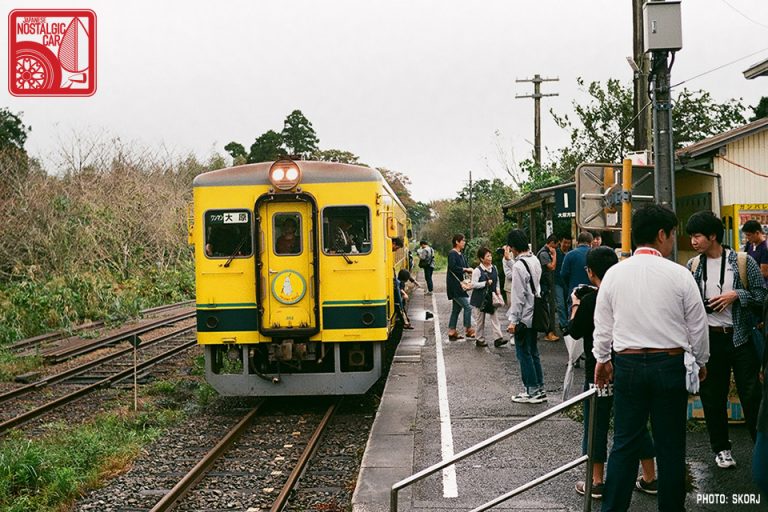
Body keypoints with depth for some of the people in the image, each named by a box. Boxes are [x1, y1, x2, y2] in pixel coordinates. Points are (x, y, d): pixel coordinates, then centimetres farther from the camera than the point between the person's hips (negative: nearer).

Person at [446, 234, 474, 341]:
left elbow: (467, 267, 13)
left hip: (458, 285, 10)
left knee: (456, 309, 12)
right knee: (467, 306, -9)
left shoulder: (461, 255, 15)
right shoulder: (452, 254, -12)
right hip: (454, 285, -10)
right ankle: (468, 330, 0)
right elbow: (453, 268, -24)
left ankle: (452, 332, 16)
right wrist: (465, 269, -15)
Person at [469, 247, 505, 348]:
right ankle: (480, 339, 16)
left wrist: (498, 291, 3)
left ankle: (498, 338, 0)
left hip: (491, 297, 5)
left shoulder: (494, 269, 5)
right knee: (480, 320, 6)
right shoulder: (477, 270, -13)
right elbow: (474, 284, -17)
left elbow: (497, 282, 17)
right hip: (480, 298, -5)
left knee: (494, 317, 0)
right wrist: (486, 283, -18)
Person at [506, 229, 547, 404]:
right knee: (533, 352, 16)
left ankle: (532, 391, 8)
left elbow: (518, 296, -19)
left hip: (523, 317, -9)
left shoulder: (519, 265, -20)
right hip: (534, 315, 9)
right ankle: (539, 389, 22)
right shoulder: (535, 260, 7)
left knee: (524, 354, 2)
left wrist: (513, 320, -15)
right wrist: (507, 260, 8)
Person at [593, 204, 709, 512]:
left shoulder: (614, 274, 0)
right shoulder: (679, 275, -7)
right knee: (671, 445, 9)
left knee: (625, 443, 9)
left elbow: (602, 324, 8)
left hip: (627, 365, 2)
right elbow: (697, 325, 1)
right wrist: (701, 362, 17)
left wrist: (602, 359, 22)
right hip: (670, 364, -2)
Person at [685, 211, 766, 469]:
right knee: (712, 397, 9)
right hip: (708, 338, 3)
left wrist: (736, 295, -16)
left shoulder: (743, 262, -4)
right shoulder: (693, 266, 5)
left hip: (740, 338, -3)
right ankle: (721, 448, 24)